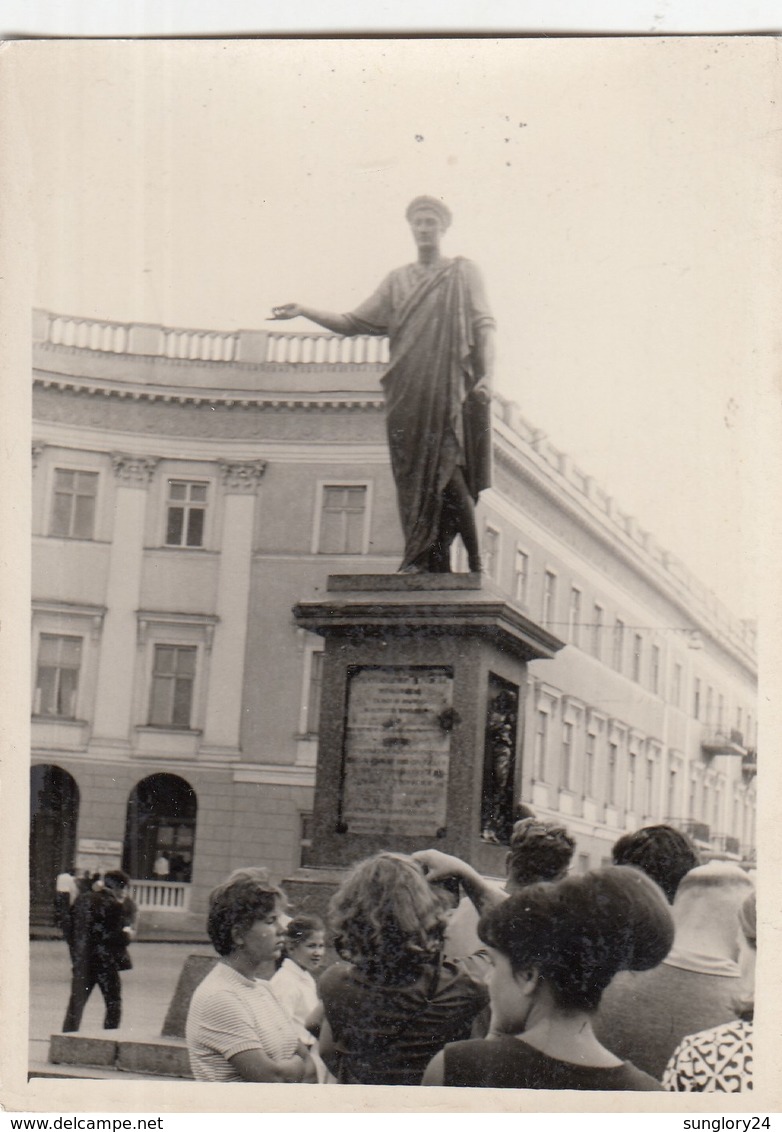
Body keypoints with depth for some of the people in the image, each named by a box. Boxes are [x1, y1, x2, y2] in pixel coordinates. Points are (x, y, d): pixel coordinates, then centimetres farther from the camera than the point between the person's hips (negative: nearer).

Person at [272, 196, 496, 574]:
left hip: (450, 387, -3)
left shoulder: (463, 272, 13)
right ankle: (423, 561, -7)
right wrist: (304, 311, 4)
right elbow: (355, 322, 16)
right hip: (407, 393, 3)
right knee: (412, 475, -5)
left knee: (448, 471, -15)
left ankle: (473, 562, -14)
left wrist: (487, 375, -11)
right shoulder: (397, 280, 21)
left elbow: (484, 326, 4)